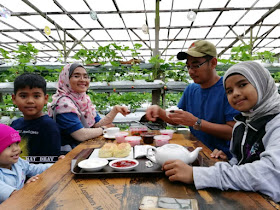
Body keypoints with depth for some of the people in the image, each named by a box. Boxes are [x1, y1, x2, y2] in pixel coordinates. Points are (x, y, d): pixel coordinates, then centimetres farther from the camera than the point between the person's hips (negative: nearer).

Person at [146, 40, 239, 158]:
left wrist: (196, 122, -21)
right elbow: (175, 120, 17)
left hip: (221, 157, -6)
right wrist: (159, 111, -2)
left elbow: (234, 131, -17)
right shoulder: (190, 89, 10)